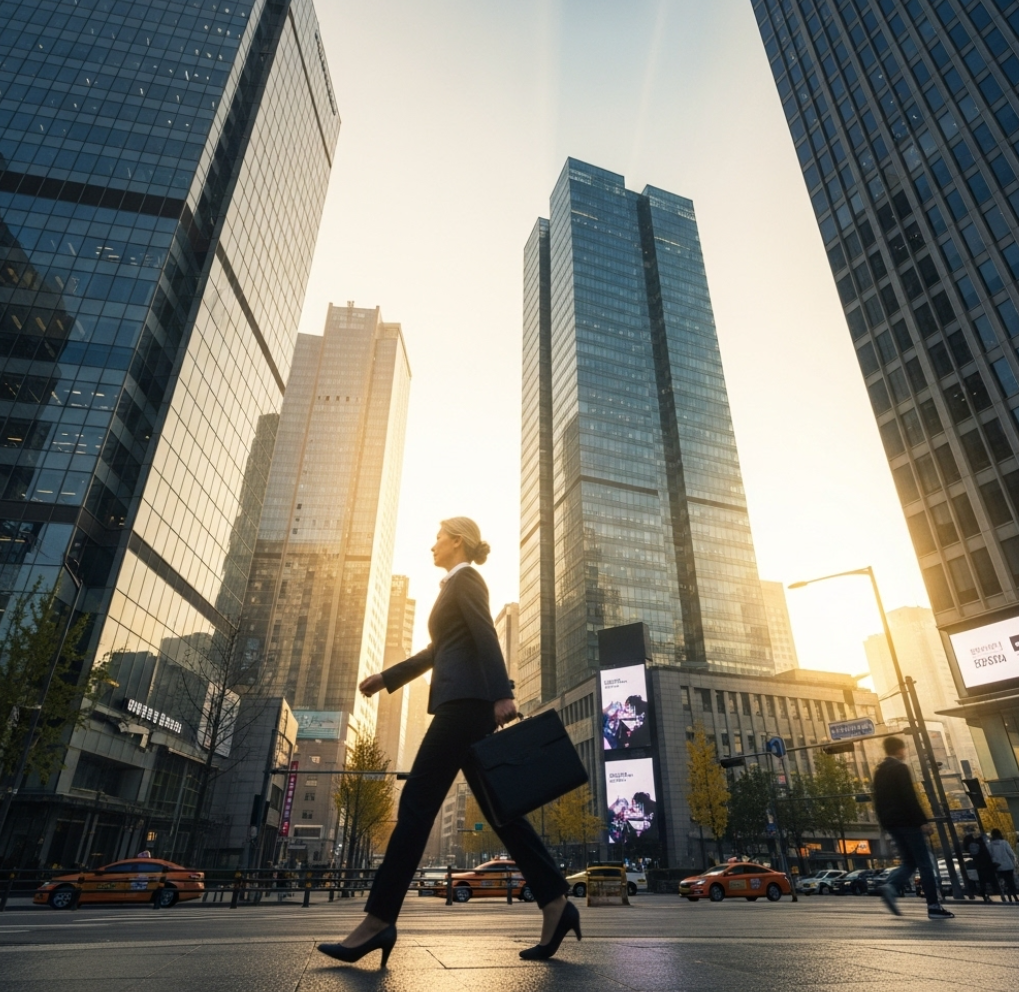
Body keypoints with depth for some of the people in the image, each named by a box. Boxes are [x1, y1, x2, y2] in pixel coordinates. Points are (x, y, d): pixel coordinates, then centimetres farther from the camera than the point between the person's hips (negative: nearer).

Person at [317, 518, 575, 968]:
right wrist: (386, 678, 34)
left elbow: (487, 637, -15)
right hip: (464, 703, 10)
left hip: (466, 701, -10)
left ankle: (378, 920, -3)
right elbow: (437, 650, 33)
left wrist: (502, 694, -26)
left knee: (416, 803, -8)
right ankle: (556, 905, 6)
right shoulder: (458, 587, 27)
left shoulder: (465, 579, 0)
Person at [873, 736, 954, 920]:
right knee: (924, 863, 0)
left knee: (909, 862, 10)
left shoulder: (879, 771, 15)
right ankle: (934, 906, 1)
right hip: (907, 821, -7)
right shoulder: (901, 768, -8)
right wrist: (923, 821, -14)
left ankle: (891, 887, -10)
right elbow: (910, 797, -17)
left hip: (891, 823, 7)